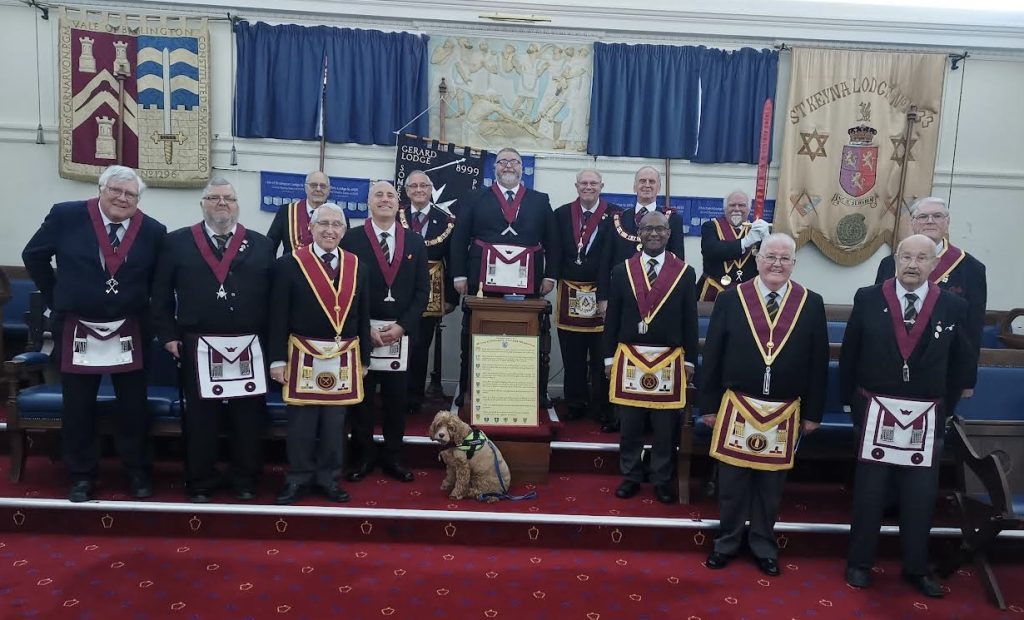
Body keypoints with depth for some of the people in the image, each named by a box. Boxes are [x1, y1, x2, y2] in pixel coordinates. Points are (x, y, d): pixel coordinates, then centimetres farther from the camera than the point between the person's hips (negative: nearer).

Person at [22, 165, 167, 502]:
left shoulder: (152, 231, -5)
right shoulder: (66, 215, -8)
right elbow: (33, 256, 5)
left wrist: (145, 309, 4)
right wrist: (55, 298, 6)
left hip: (128, 332, 1)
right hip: (77, 329, 0)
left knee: (133, 406, 8)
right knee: (78, 408, 10)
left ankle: (138, 472, 24)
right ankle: (82, 475, 26)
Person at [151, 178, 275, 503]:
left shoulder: (260, 244, 7)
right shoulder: (178, 241, 6)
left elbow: (273, 295, 5)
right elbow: (161, 293, 6)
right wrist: (168, 334, -1)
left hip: (249, 348, 1)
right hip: (198, 347, -1)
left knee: (249, 419, 8)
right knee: (199, 419, 7)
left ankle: (245, 481, 23)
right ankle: (200, 483, 22)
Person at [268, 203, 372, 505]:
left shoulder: (357, 266, 6)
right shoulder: (289, 264, -3)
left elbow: (363, 317, 8)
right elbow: (278, 316, -4)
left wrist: (364, 359, 7)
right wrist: (278, 359, -7)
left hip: (344, 359, 3)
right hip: (303, 356, -2)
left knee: (335, 421, 10)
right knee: (300, 422, 5)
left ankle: (329, 477, 24)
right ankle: (298, 478, 21)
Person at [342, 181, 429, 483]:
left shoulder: (415, 242, 8)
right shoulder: (352, 239, 0)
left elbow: (422, 290, 5)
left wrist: (402, 326, -7)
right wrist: (365, 328, -10)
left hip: (401, 332, 2)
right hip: (361, 331, -2)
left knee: (397, 398, 7)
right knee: (361, 397, 6)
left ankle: (393, 457, 21)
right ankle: (363, 456, 20)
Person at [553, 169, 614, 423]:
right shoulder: (561, 214, 7)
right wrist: (556, 276, -2)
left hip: (602, 293, -2)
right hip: (570, 292, 2)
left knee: (601, 355, 5)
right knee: (572, 355, 10)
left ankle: (602, 406, 16)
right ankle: (575, 404, 22)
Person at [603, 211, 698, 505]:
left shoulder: (685, 272, 1)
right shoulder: (621, 271, 2)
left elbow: (690, 321, 3)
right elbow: (612, 318, 4)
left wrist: (689, 361, 2)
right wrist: (609, 358, 2)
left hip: (669, 361, 0)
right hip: (630, 358, 1)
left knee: (665, 427, 8)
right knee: (629, 424, 9)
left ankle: (662, 479, 24)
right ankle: (630, 475, 25)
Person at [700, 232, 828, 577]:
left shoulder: (811, 304, -1)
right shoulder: (730, 299, -4)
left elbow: (818, 362, 2)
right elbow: (712, 356, -1)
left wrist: (813, 412, 2)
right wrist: (709, 405, -2)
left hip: (784, 413, 1)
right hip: (737, 407, -1)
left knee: (771, 483, 14)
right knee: (732, 481, 11)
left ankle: (764, 546, 31)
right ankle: (728, 542, 29)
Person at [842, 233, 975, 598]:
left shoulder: (953, 307, -3)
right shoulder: (868, 299, -5)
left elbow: (963, 365, 6)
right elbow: (849, 355, 3)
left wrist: (943, 411, 6)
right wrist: (850, 402, 4)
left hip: (925, 418, 1)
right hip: (875, 413, -1)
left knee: (920, 497, 11)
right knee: (868, 494, 9)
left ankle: (916, 568, 28)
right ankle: (859, 563, 24)